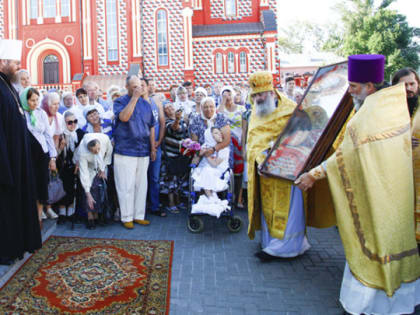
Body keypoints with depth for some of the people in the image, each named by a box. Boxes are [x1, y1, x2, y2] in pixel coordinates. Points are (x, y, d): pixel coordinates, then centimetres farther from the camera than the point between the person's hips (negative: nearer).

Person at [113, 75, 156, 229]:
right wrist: (135, 97, -17)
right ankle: (126, 217, 10)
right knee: (126, 186, -1)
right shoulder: (120, 101, 0)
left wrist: (153, 148, 12)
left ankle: (139, 215, 21)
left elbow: (151, 127, 16)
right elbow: (124, 117, -22)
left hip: (143, 152, 5)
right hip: (125, 152, -5)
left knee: (141, 185, 10)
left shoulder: (145, 104, 13)